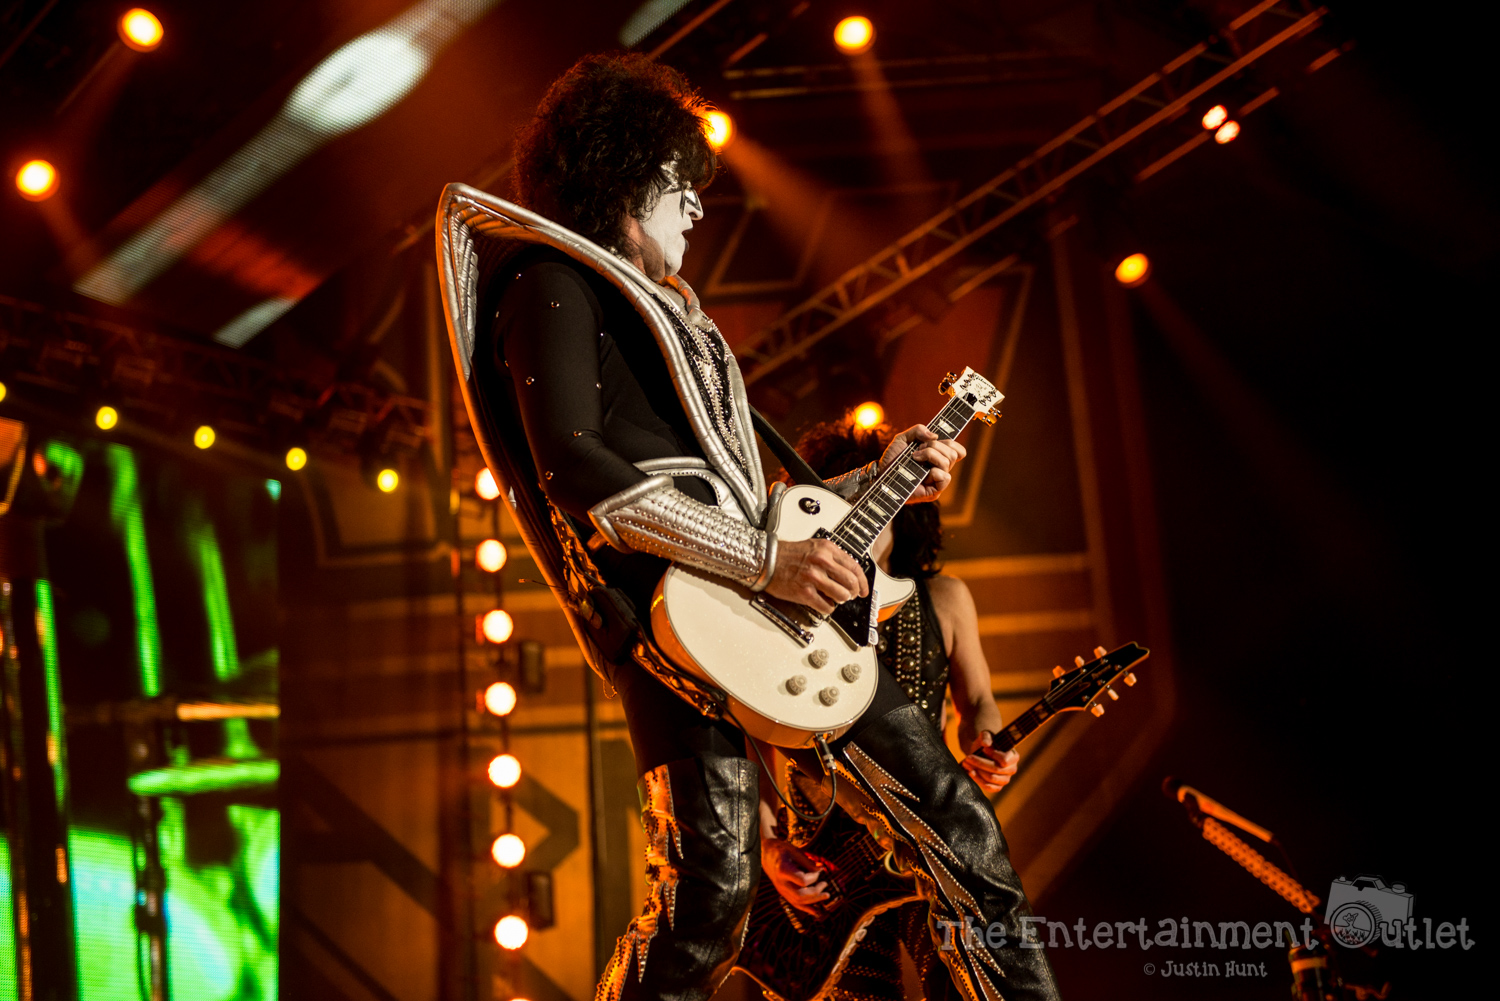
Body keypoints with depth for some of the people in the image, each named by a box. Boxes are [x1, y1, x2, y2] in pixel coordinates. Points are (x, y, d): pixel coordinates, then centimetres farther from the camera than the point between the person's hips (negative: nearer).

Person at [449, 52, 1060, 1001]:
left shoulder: (668, 312, 30)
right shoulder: (556, 286, 3)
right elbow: (578, 475, -14)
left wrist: (883, 477, 22)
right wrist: (767, 558, -17)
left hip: (776, 603, 9)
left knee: (958, 817, 4)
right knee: (710, 894, -17)